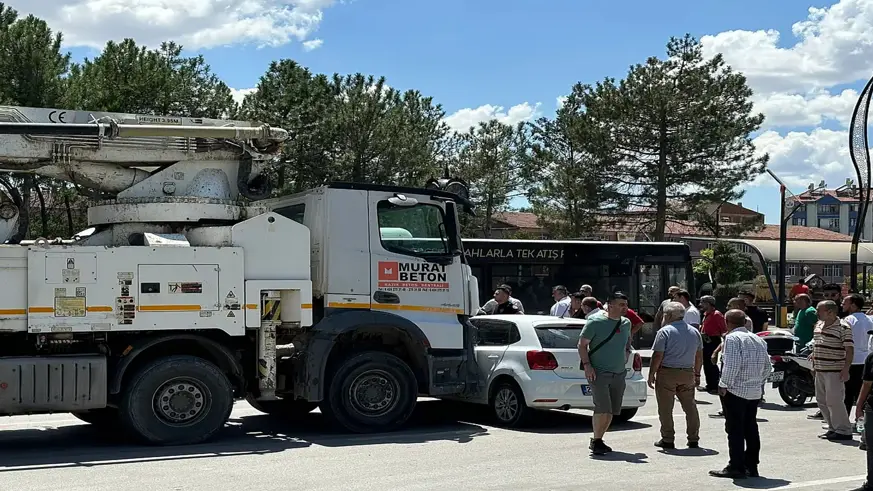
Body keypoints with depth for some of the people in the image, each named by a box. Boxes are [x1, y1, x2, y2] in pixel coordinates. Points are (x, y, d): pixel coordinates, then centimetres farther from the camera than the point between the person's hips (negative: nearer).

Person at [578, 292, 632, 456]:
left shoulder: (626, 323, 10)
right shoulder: (595, 322, -9)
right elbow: (582, 344, -6)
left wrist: (626, 353, 13)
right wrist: (587, 365, -15)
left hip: (619, 374, 7)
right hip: (599, 373, -6)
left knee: (612, 411, 8)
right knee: (603, 409, -15)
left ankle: (597, 440, 22)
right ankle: (596, 441, -1)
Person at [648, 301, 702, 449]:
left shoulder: (665, 331, -10)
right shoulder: (694, 332, 10)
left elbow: (658, 356, -13)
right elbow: (699, 355, 15)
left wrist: (651, 374, -6)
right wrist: (697, 374, 24)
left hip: (667, 373, -5)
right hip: (688, 373, 6)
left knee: (666, 408, 2)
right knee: (690, 406, 11)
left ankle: (668, 439, 5)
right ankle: (694, 439, 13)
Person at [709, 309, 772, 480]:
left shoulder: (732, 338, -11)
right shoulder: (759, 340, 13)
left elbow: (731, 364, -21)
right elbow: (767, 368, 14)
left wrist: (724, 385, -13)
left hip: (735, 391, -8)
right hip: (755, 392, 8)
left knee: (735, 430, -3)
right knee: (751, 429, 13)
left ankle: (736, 468, -2)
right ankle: (751, 466, 17)